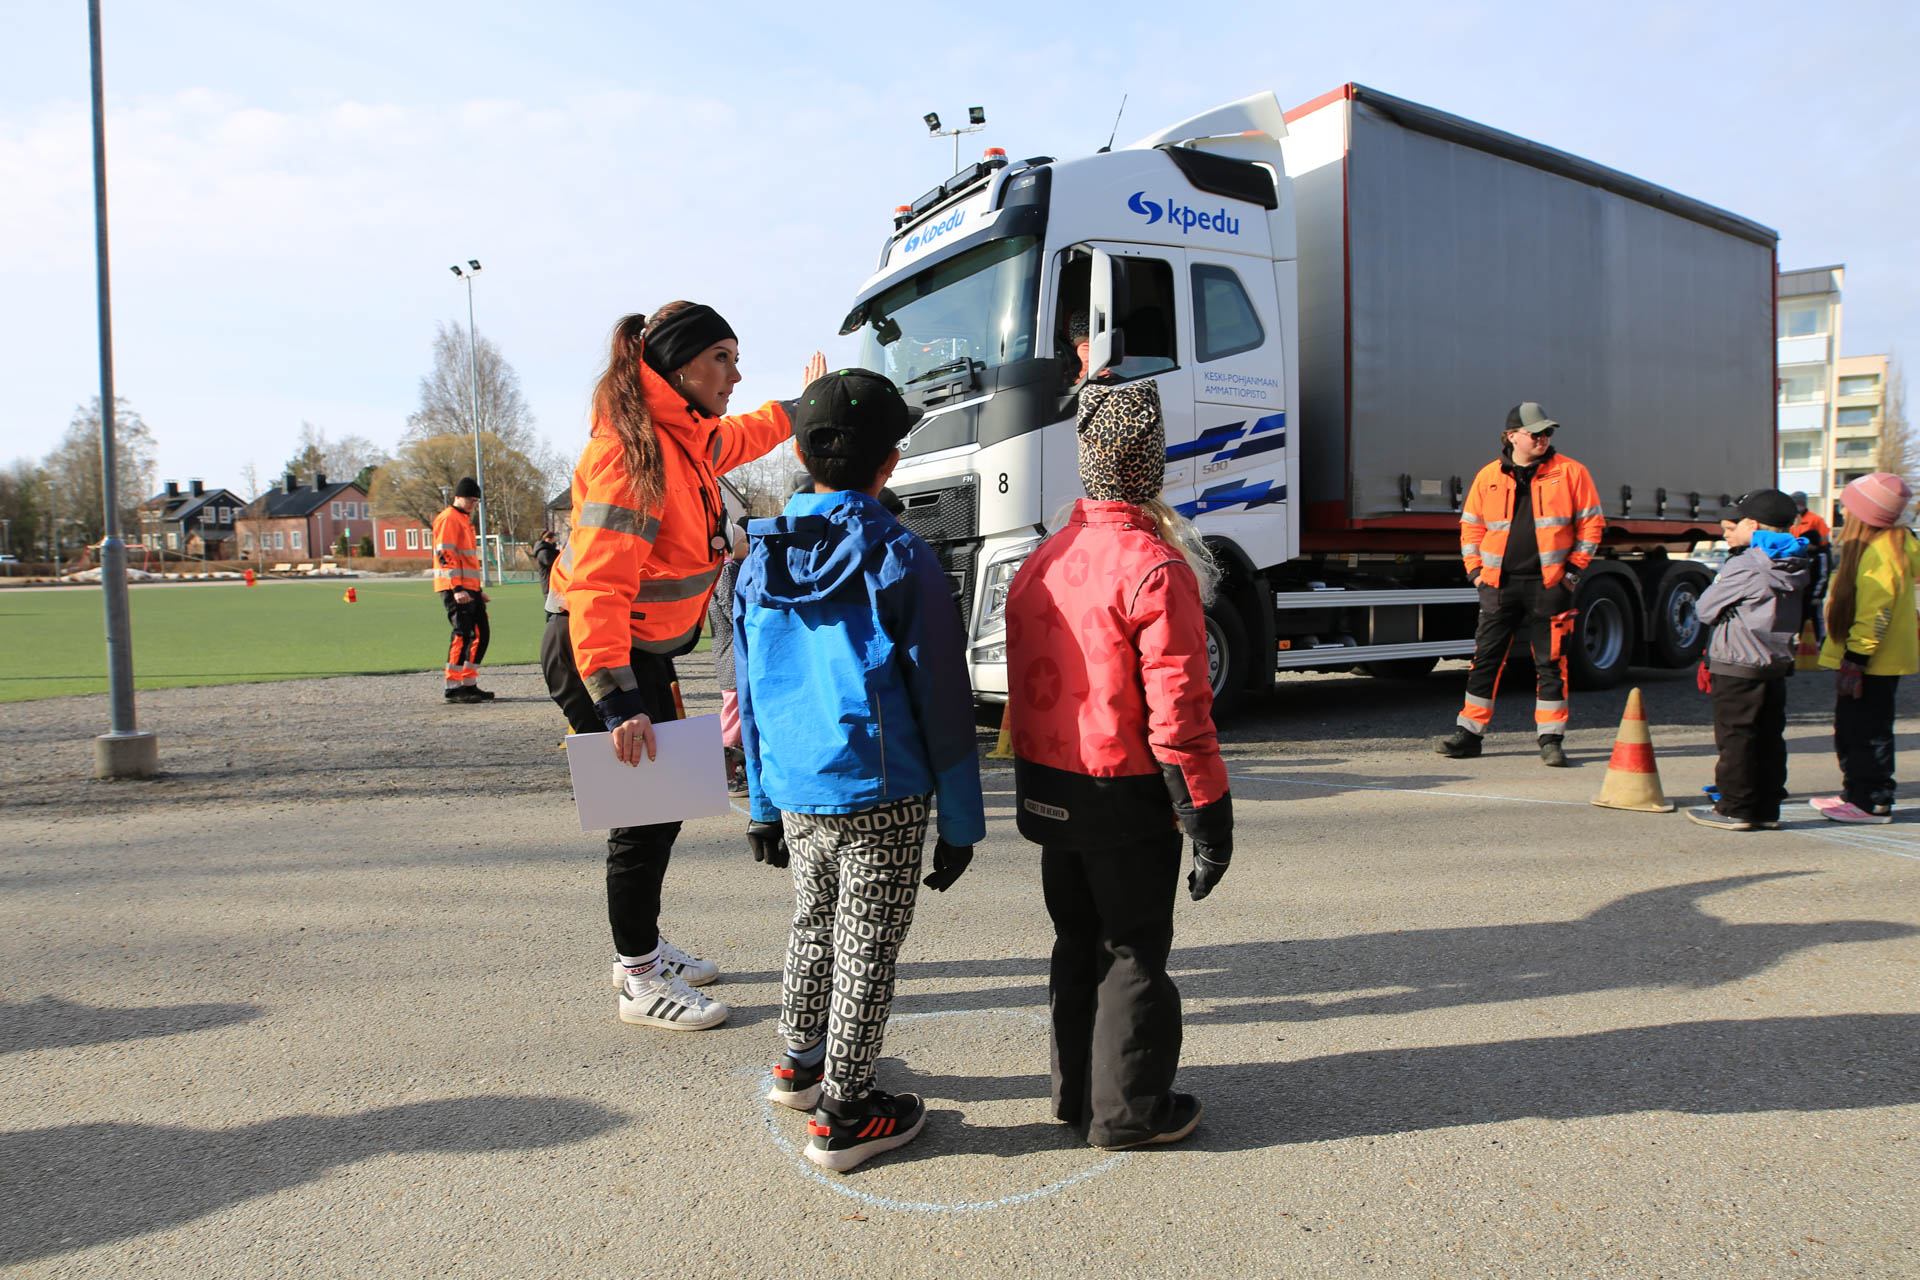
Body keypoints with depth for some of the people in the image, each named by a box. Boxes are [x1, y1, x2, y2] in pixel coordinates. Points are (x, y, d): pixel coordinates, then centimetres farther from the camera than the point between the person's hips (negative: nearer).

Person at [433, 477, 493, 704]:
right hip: (455, 588, -10)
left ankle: (469, 684, 17)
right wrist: (457, 588, -24)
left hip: (469, 587, 10)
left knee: (481, 634, 10)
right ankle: (453, 687, -7)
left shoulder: (465, 520, 23)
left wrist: (478, 590, 26)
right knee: (463, 634, -11)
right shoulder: (448, 519, -8)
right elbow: (445, 555, -17)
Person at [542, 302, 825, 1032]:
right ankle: (640, 982, 9)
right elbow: (598, 584, -30)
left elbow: (739, 439, 33)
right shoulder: (632, 450, -23)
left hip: (645, 649, 10)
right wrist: (614, 700, -35)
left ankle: (643, 946, 33)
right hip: (592, 651, -10)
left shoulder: (693, 437, 6)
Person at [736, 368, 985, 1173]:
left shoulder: (760, 562, 3)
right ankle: (843, 1115, 22)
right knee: (866, 952, 9)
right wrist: (961, 822, -3)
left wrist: (763, 805, 18)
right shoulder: (900, 561, -12)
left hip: (797, 797, 5)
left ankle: (798, 1065, 43)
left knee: (813, 926, 24)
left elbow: (751, 696, 9)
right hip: (883, 800, -5)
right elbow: (943, 703, -11)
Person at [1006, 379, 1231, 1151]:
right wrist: (1209, 820, -12)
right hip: (1128, 798, -7)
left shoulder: (1039, 564, 4)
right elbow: (1178, 714, -20)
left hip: (1048, 794, 7)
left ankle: (1076, 1094, 32)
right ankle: (1128, 1111, 22)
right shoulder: (1156, 570, -19)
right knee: (1134, 953, 9)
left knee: (1078, 945, 19)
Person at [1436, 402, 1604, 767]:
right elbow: (1471, 527, 13)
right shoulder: (1488, 476, 7)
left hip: (1549, 584, -1)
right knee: (1485, 658, 4)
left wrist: (1573, 570, -2)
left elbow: (1591, 523, 4)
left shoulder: (1570, 472, 3)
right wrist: (1476, 571, 4)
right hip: (1499, 584, 2)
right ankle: (1470, 734, 13)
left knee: (1551, 663, 3)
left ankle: (1551, 739, 12)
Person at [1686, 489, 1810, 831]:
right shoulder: (1796, 568, 9)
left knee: (1735, 739, -1)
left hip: (1738, 670, -8)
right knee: (1769, 740, 12)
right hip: (1778, 668, 8)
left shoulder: (1744, 567, -17)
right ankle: (1767, 809, 18)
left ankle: (1734, 810, 4)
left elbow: (1705, 610, -11)